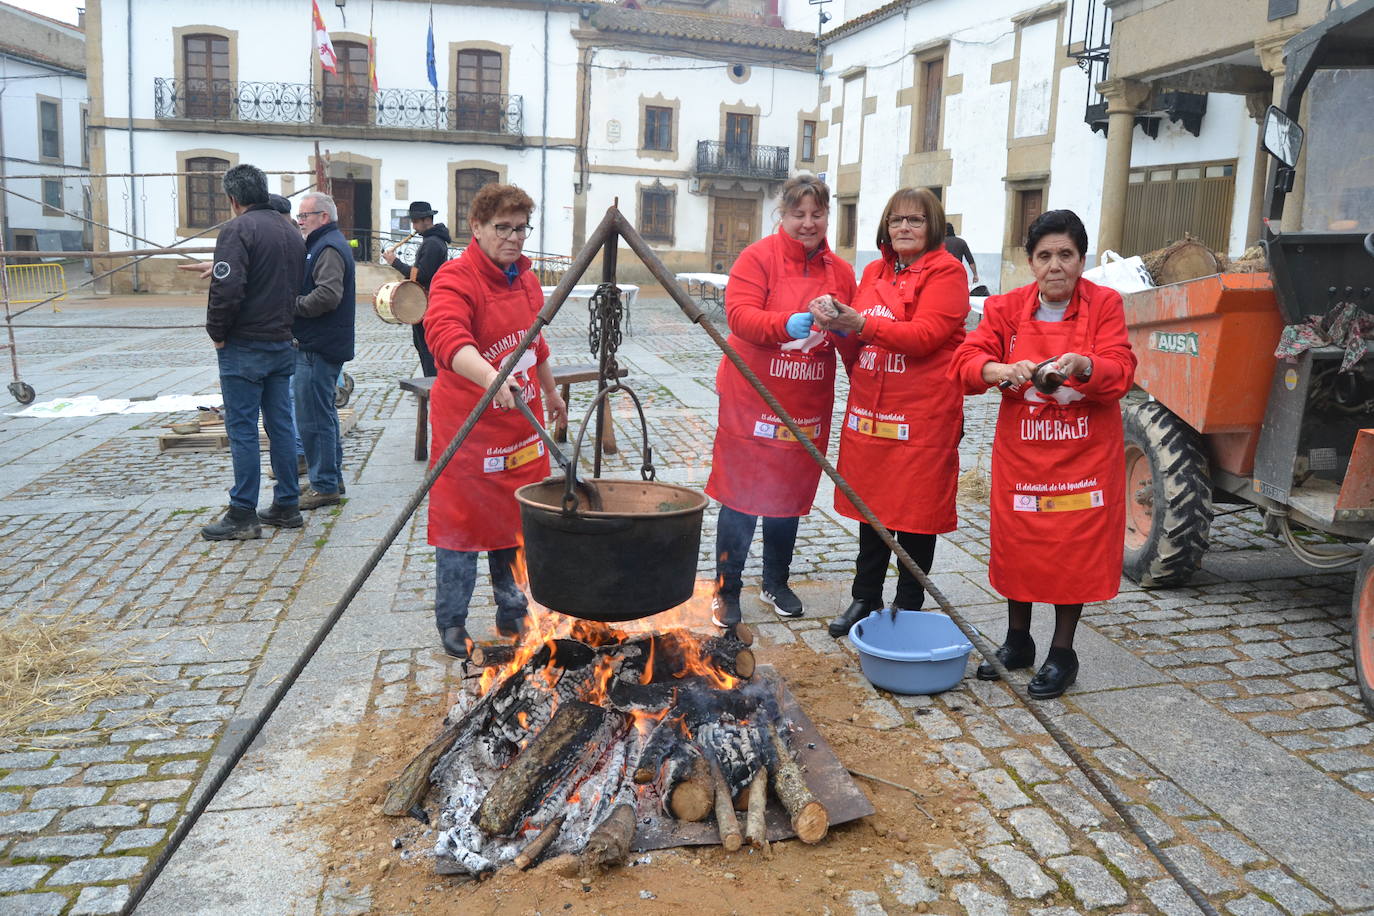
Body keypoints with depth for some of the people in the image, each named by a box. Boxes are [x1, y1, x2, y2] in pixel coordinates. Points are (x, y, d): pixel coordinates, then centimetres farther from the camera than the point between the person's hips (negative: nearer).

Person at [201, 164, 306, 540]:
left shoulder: (238, 229, -12)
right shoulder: (291, 231, 13)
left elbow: (227, 288, -21)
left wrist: (217, 333, -9)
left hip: (244, 347, -7)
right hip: (283, 344, 7)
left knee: (242, 429, -2)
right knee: (281, 426, 12)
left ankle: (243, 516, 2)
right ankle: (286, 506, 18)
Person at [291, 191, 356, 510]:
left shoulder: (329, 248, -14)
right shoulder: (326, 244, 20)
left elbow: (328, 295, -28)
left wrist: (293, 305, -15)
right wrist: (295, 302, 8)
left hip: (318, 349, -11)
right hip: (320, 344, 11)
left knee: (313, 418, -6)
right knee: (324, 414, 18)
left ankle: (324, 486, 0)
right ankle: (332, 477, 27)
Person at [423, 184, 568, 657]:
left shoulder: (525, 277, 10)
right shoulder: (455, 278, -17)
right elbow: (446, 336, -36)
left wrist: (550, 390, 30)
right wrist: (490, 376, -53)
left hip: (522, 427, 8)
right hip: (468, 430, -7)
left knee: (518, 524, 15)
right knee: (462, 529, 1)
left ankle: (513, 615, 31)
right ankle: (452, 627, 17)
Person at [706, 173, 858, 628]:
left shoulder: (840, 271, 9)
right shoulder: (758, 257, -5)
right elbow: (739, 314, -17)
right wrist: (787, 325, -34)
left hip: (806, 408, 5)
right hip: (751, 403, -4)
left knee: (789, 497, 15)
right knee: (741, 497, 1)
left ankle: (776, 582, 32)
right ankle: (727, 590, 14)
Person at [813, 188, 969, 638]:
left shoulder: (946, 272, -5)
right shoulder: (874, 272, 14)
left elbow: (924, 335, -17)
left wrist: (863, 323, -26)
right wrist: (839, 325, -6)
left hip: (923, 414, -6)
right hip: (869, 410, 6)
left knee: (915, 512, 3)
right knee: (871, 504, 13)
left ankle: (909, 607, 18)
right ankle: (865, 598, 26)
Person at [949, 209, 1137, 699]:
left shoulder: (1104, 304, -3)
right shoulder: (1006, 308, 1)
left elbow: (1120, 372, -12)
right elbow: (966, 360, -10)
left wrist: (1082, 364, -32)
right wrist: (1004, 371, -30)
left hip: (1084, 453, -1)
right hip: (1020, 451, 2)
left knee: (1076, 548, 3)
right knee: (1017, 544, 9)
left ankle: (1062, 652, 20)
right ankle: (1017, 641, 29)